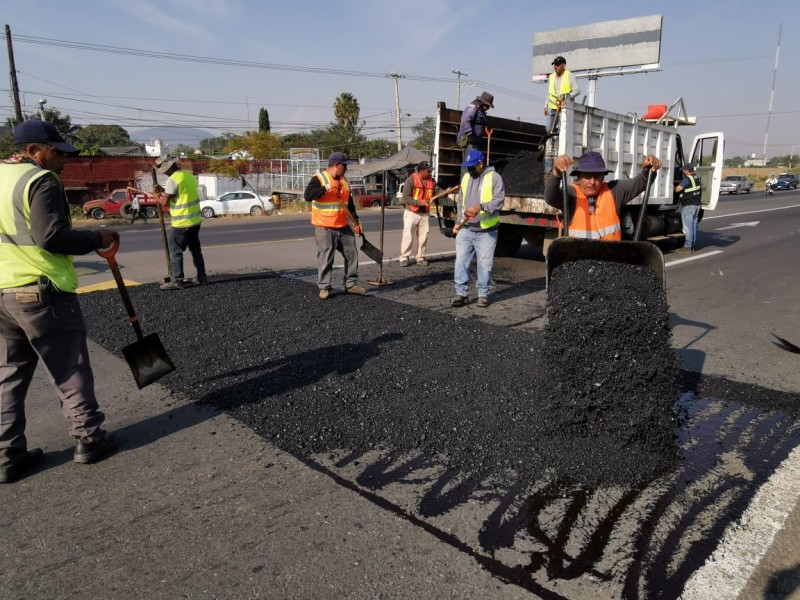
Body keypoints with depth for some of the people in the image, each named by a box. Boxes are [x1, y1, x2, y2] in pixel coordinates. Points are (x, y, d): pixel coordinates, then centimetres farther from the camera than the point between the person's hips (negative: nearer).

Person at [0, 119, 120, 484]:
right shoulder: (40, 181, -12)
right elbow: (52, 237, -20)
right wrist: (98, 238, -9)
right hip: (42, 292, -8)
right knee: (70, 369, 5)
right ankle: (88, 438, 14)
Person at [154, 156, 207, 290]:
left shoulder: (173, 179, -16)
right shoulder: (189, 175, 9)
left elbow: (165, 203, -12)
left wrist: (157, 196, 7)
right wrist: (164, 193, 17)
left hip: (181, 222, -8)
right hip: (195, 220, 8)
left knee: (175, 252, 0)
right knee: (196, 249, 15)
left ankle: (176, 281, 1)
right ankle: (202, 277, 18)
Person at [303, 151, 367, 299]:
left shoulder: (344, 181, 12)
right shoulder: (319, 179, -9)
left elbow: (350, 203, 19)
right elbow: (307, 195, -24)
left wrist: (356, 221, 14)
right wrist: (327, 187, -28)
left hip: (343, 227, 7)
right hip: (324, 228, -7)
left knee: (352, 254, 9)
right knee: (325, 258, -4)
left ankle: (351, 284, 20)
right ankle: (324, 288, 7)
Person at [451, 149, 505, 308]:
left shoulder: (494, 177, -3)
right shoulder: (466, 177, 15)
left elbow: (498, 201, -14)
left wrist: (480, 207, -29)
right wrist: (459, 222, 8)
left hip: (486, 232, -4)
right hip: (465, 230, 5)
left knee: (485, 264, 1)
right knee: (461, 262, 1)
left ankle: (483, 295, 14)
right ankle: (461, 293, 10)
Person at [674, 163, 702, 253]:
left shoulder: (687, 179, -16)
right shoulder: (697, 178, 12)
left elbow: (678, 189, -20)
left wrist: (673, 187, 1)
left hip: (688, 205, -9)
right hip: (696, 204, 9)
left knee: (688, 226, -7)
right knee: (694, 225, 11)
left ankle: (687, 247, -7)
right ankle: (692, 246, 16)